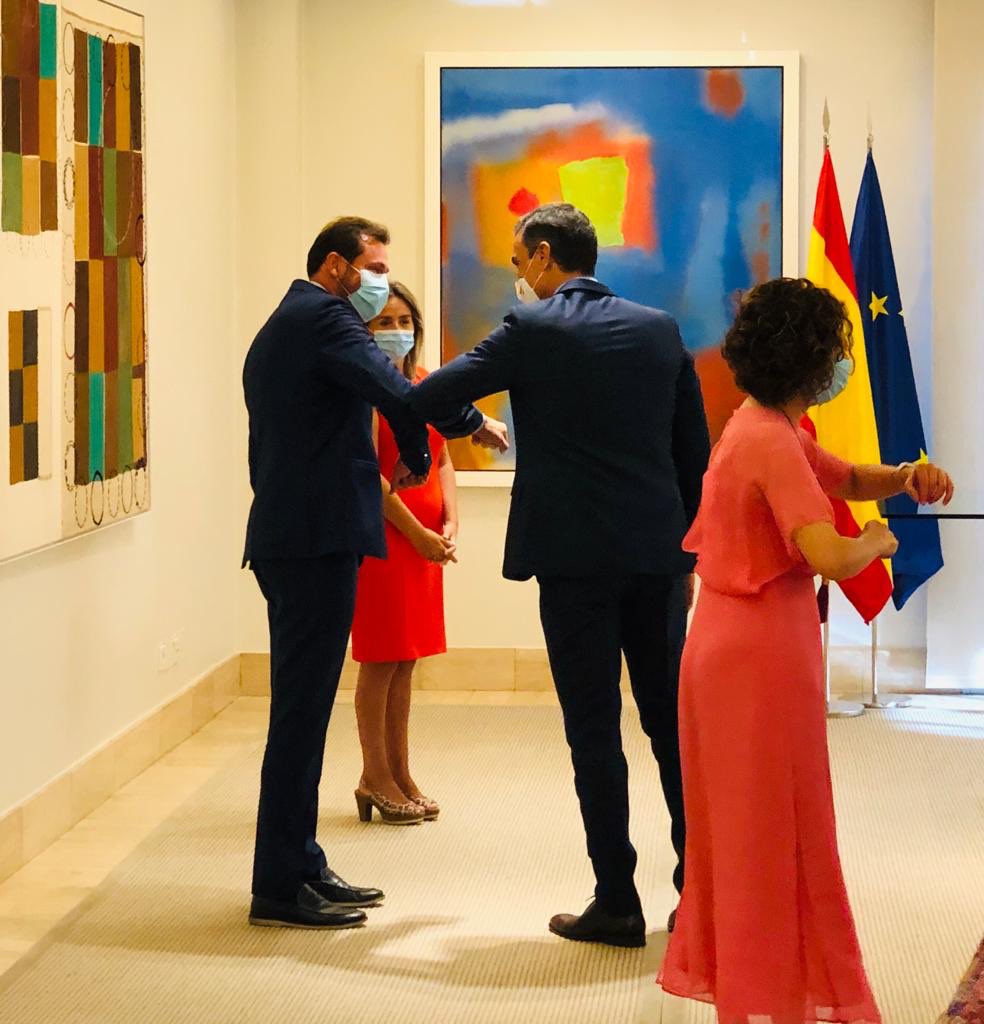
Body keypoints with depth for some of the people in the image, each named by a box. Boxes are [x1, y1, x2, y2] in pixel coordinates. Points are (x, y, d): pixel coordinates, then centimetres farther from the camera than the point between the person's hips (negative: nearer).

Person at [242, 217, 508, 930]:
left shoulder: (278, 330, 21)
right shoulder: (325, 318, -10)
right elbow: (398, 395, -23)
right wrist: (473, 422, -5)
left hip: (285, 536, 10)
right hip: (318, 539, -10)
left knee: (301, 706, 14)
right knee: (303, 708, -7)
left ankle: (299, 867, 20)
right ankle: (280, 888, -4)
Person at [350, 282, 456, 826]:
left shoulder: (424, 383, 12)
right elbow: (369, 472, -14)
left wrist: (450, 522, 1)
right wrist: (416, 532, -12)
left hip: (426, 537, 7)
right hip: (384, 532, -7)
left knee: (405, 660, 11)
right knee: (381, 658, -1)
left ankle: (399, 775, 18)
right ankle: (375, 777, 7)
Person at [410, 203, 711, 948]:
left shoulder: (534, 329, -6)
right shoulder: (660, 328, 9)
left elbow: (426, 399, -5)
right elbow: (695, 451, 11)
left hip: (575, 557, -5)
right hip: (656, 553, 5)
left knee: (594, 728, 1)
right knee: (673, 718, 11)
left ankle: (617, 904, 3)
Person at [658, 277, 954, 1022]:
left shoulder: (769, 430, 9)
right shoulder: (772, 443, -21)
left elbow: (846, 479, 22)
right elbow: (833, 559, -31)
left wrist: (904, 478, 2)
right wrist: (876, 542, -10)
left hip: (731, 646, 10)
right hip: (761, 653, -10)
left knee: (740, 828, 19)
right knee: (779, 833, 0)